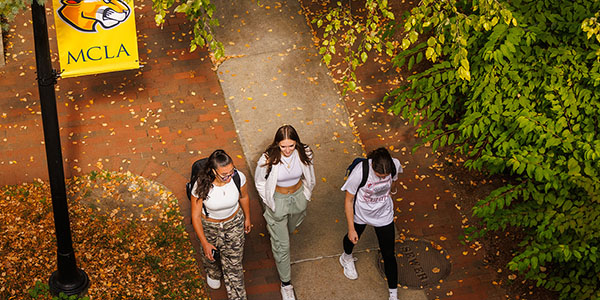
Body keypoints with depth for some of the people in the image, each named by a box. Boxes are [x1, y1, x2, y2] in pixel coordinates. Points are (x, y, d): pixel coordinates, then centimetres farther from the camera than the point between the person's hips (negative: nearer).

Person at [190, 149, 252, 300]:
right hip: (209, 225, 0)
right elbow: (195, 216, -21)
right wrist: (205, 243, -18)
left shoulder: (239, 177, -29)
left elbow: (244, 197, -5)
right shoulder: (201, 186, -35)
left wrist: (247, 218, 12)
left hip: (234, 223, 0)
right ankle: (213, 274, 65)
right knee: (211, 255, 29)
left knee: (233, 264, 8)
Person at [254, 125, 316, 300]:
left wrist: (305, 196, 6)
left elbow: (309, 177, 1)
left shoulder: (304, 154, -21)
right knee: (282, 246, 5)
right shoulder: (269, 159, -28)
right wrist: (269, 202, -5)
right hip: (278, 200, -3)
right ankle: (285, 283, 23)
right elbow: (260, 182, -9)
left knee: (290, 229, 32)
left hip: (298, 197, 3)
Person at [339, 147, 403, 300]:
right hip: (361, 213, -1)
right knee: (353, 238, 29)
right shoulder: (359, 172, -37)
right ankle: (346, 258, 66)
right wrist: (351, 228, -15)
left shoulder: (395, 165, -27)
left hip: (384, 215, 1)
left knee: (389, 255, 8)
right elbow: (348, 201, -21)